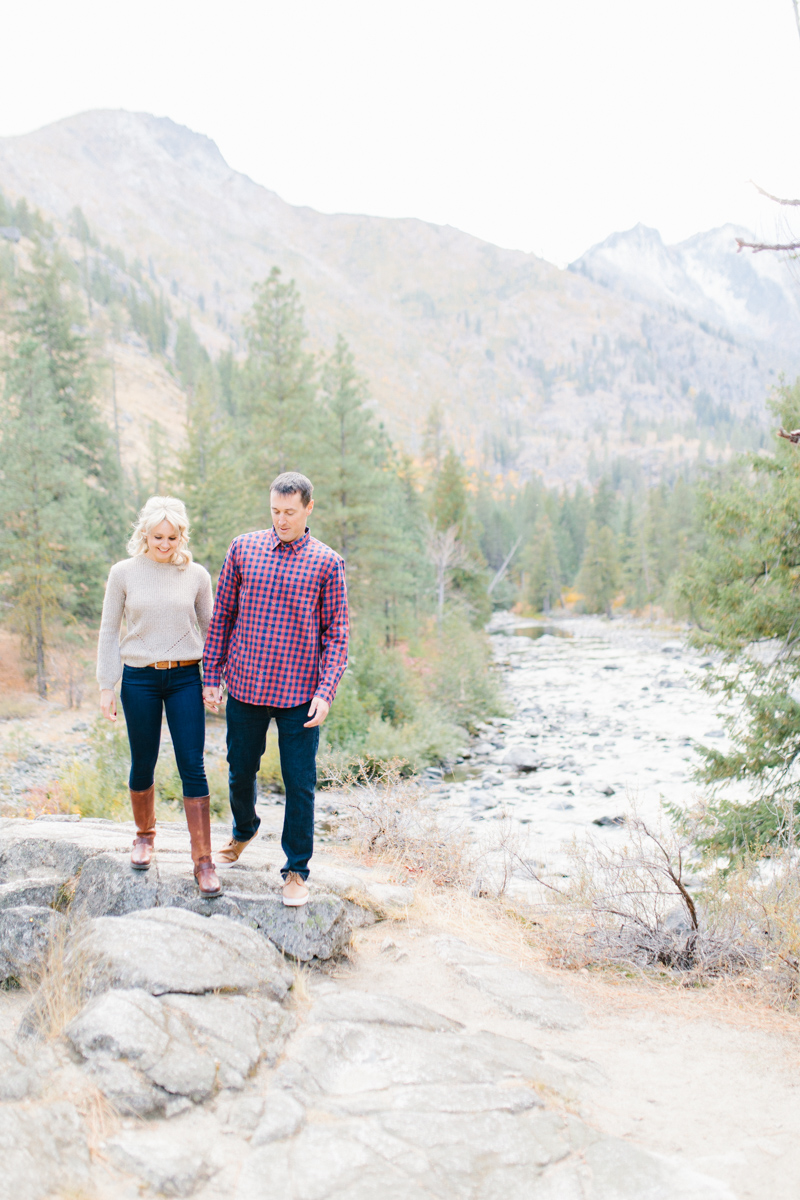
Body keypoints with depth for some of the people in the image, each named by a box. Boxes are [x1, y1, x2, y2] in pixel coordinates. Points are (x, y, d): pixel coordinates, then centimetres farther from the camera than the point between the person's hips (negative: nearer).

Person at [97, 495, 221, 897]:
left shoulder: (196, 575, 1)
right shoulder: (123, 573, -1)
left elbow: (209, 629, 10)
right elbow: (108, 632, 4)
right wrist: (106, 686, 2)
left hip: (185, 678, 0)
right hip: (139, 679, 0)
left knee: (192, 767, -5)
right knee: (143, 766, 10)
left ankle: (203, 860, 0)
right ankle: (145, 835, 36)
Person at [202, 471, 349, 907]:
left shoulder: (326, 563, -2)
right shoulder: (243, 548, 3)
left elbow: (336, 634, -1)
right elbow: (221, 617, 8)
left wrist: (325, 693, -10)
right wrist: (211, 676, 5)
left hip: (298, 695, -2)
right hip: (245, 687, 2)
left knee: (299, 785, 2)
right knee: (240, 772, 16)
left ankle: (296, 870, 18)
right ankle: (244, 830, 46)